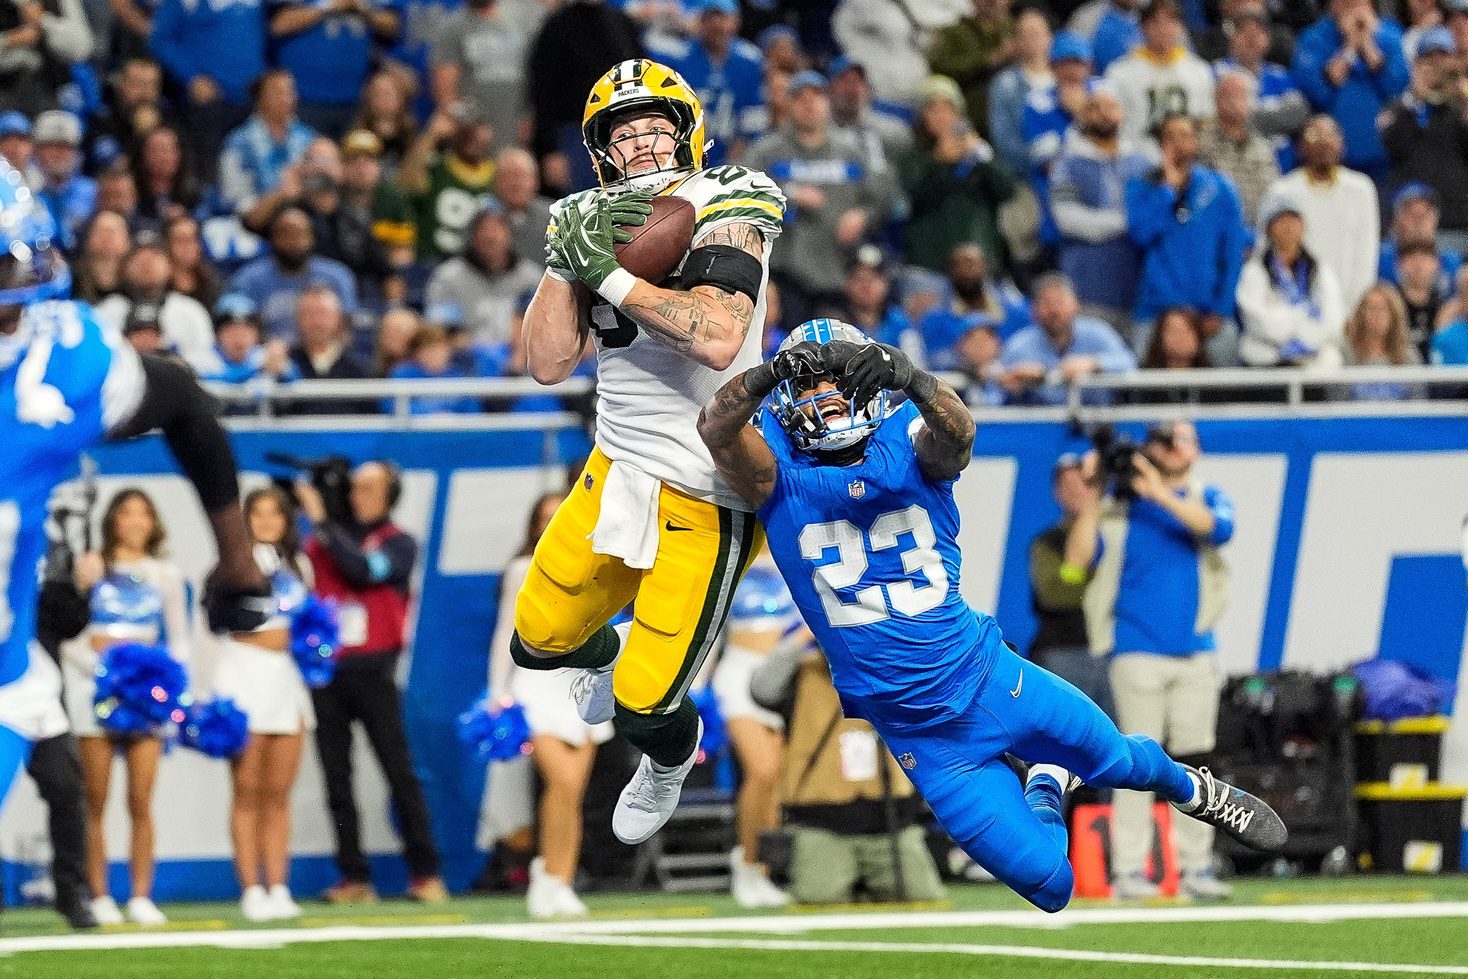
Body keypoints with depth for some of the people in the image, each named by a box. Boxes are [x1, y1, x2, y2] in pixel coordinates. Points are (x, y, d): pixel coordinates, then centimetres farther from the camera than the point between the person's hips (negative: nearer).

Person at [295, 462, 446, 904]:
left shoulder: (400, 544, 3)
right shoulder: (318, 542, 10)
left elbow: (364, 569, -17)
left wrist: (323, 524, -16)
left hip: (373, 672, -3)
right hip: (325, 674, 3)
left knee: (400, 773, -3)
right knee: (337, 780, 2)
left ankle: (425, 873, 0)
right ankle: (354, 877, 4)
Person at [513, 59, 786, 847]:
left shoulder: (724, 213, -15)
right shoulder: (602, 224, 3)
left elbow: (718, 340, -32)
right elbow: (548, 364, -2)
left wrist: (611, 276, -29)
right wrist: (566, 260, -14)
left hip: (706, 499, -6)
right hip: (618, 470, 6)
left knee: (644, 706, -5)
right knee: (539, 639, 15)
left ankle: (671, 758, 31)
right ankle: (603, 656, 51)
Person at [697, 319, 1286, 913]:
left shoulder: (907, 446, -10)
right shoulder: (780, 475, -11)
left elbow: (956, 431, -33)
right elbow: (715, 429, -30)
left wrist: (907, 378, -54)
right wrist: (771, 373, -49)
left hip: (992, 677, 1)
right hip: (924, 739, -1)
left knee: (1120, 763, 20)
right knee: (1051, 887, 4)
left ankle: (1194, 791, 57)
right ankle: (1045, 789, 40)